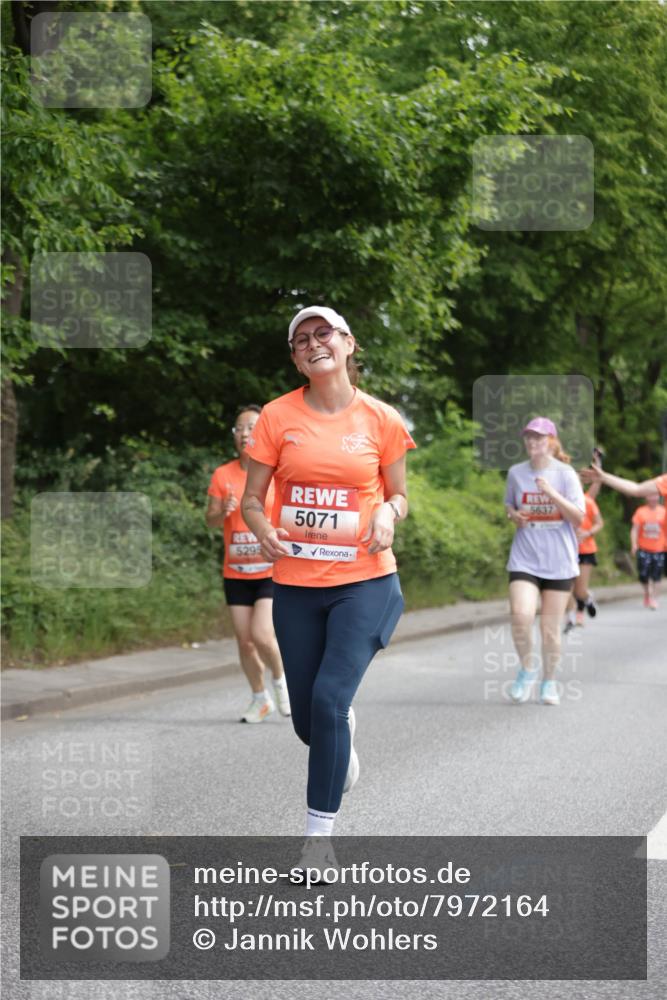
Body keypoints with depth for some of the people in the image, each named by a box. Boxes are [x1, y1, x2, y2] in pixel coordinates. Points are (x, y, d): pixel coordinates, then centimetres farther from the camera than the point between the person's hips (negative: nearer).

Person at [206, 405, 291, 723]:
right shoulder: (223, 475, 2)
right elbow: (210, 521, 3)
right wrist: (223, 512, -19)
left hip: (272, 570, -3)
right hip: (236, 573, 3)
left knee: (262, 635, -16)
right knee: (244, 640, 5)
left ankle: (280, 679, 13)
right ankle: (260, 699, 24)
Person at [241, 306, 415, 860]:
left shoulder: (382, 419, 0)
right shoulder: (278, 416, 0)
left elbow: (399, 496, 12)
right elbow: (252, 500, 4)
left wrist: (388, 513, -11)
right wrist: (265, 532, -17)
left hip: (365, 581, -2)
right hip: (295, 584, 2)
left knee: (329, 699, -17)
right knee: (308, 720, 9)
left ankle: (320, 831, -4)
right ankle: (345, 737, 48)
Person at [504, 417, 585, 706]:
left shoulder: (565, 474, -3)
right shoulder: (516, 473, 4)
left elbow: (578, 517, -8)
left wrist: (551, 493, -20)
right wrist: (513, 515, -4)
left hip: (559, 561, -1)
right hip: (524, 559, 1)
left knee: (550, 627, 3)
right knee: (521, 615, -20)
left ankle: (549, 682, 22)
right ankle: (527, 669, 4)